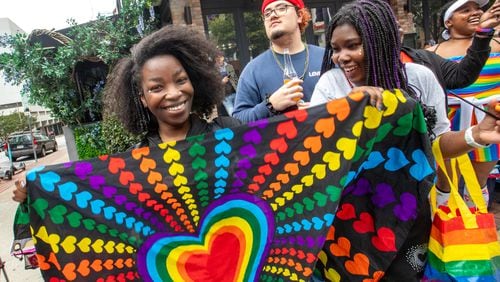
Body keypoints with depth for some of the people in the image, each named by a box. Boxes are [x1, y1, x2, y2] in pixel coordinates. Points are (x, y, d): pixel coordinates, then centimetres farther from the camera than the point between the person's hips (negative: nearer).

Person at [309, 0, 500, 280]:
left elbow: (439, 142, -2)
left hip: (407, 209, 1)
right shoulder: (330, 82, -9)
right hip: (349, 209, 0)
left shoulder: (421, 78, -8)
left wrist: (476, 135, -23)